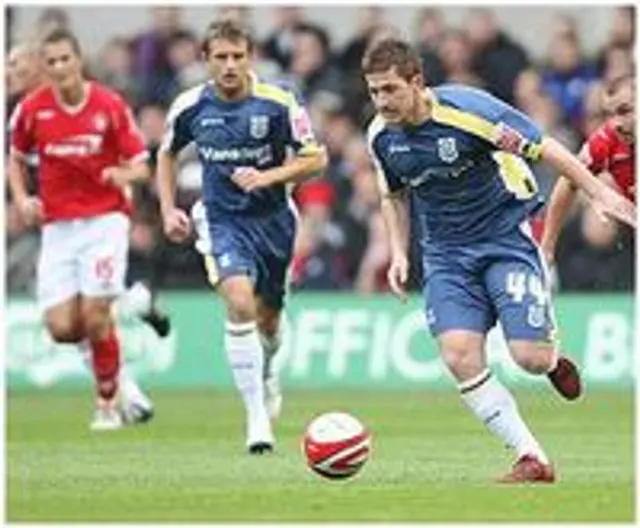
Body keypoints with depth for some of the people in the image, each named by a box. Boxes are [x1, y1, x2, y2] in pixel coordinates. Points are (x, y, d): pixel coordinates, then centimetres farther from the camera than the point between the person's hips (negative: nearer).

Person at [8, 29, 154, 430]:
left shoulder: (110, 106, -7)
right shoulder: (32, 109, 0)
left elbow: (141, 166, -2)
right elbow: (16, 159, 15)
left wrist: (124, 174, -24)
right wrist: (22, 199, -1)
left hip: (104, 220, -3)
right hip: (57, 227, 3)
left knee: (95, 314, -13)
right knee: (61, 327, -6)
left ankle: (109, 401, 8)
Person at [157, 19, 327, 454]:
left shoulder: (278, 104, -14)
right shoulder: (190, 107, -6)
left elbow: (316, 158, -7)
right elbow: (167, 154, 13)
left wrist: (268, 177, -21)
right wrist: (169, 209, 4)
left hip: (273, 218, 1)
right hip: (223, 220, -1)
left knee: (268, 319, 14)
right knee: (239, 301, -24)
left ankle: (265, 374, 52)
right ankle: (257, 417, -21)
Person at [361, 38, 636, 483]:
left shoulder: (467, 109, -21)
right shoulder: (382, 136, -3)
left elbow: (544, 148, -14)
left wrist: (601, 194, -14)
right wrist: (400, 254, 7)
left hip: (505, 237, -4)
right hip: (446, 254, 4)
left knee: (530, 357, -15)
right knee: (460, 357, -17)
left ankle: (554, 360, 26)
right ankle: (532, 460, -9)